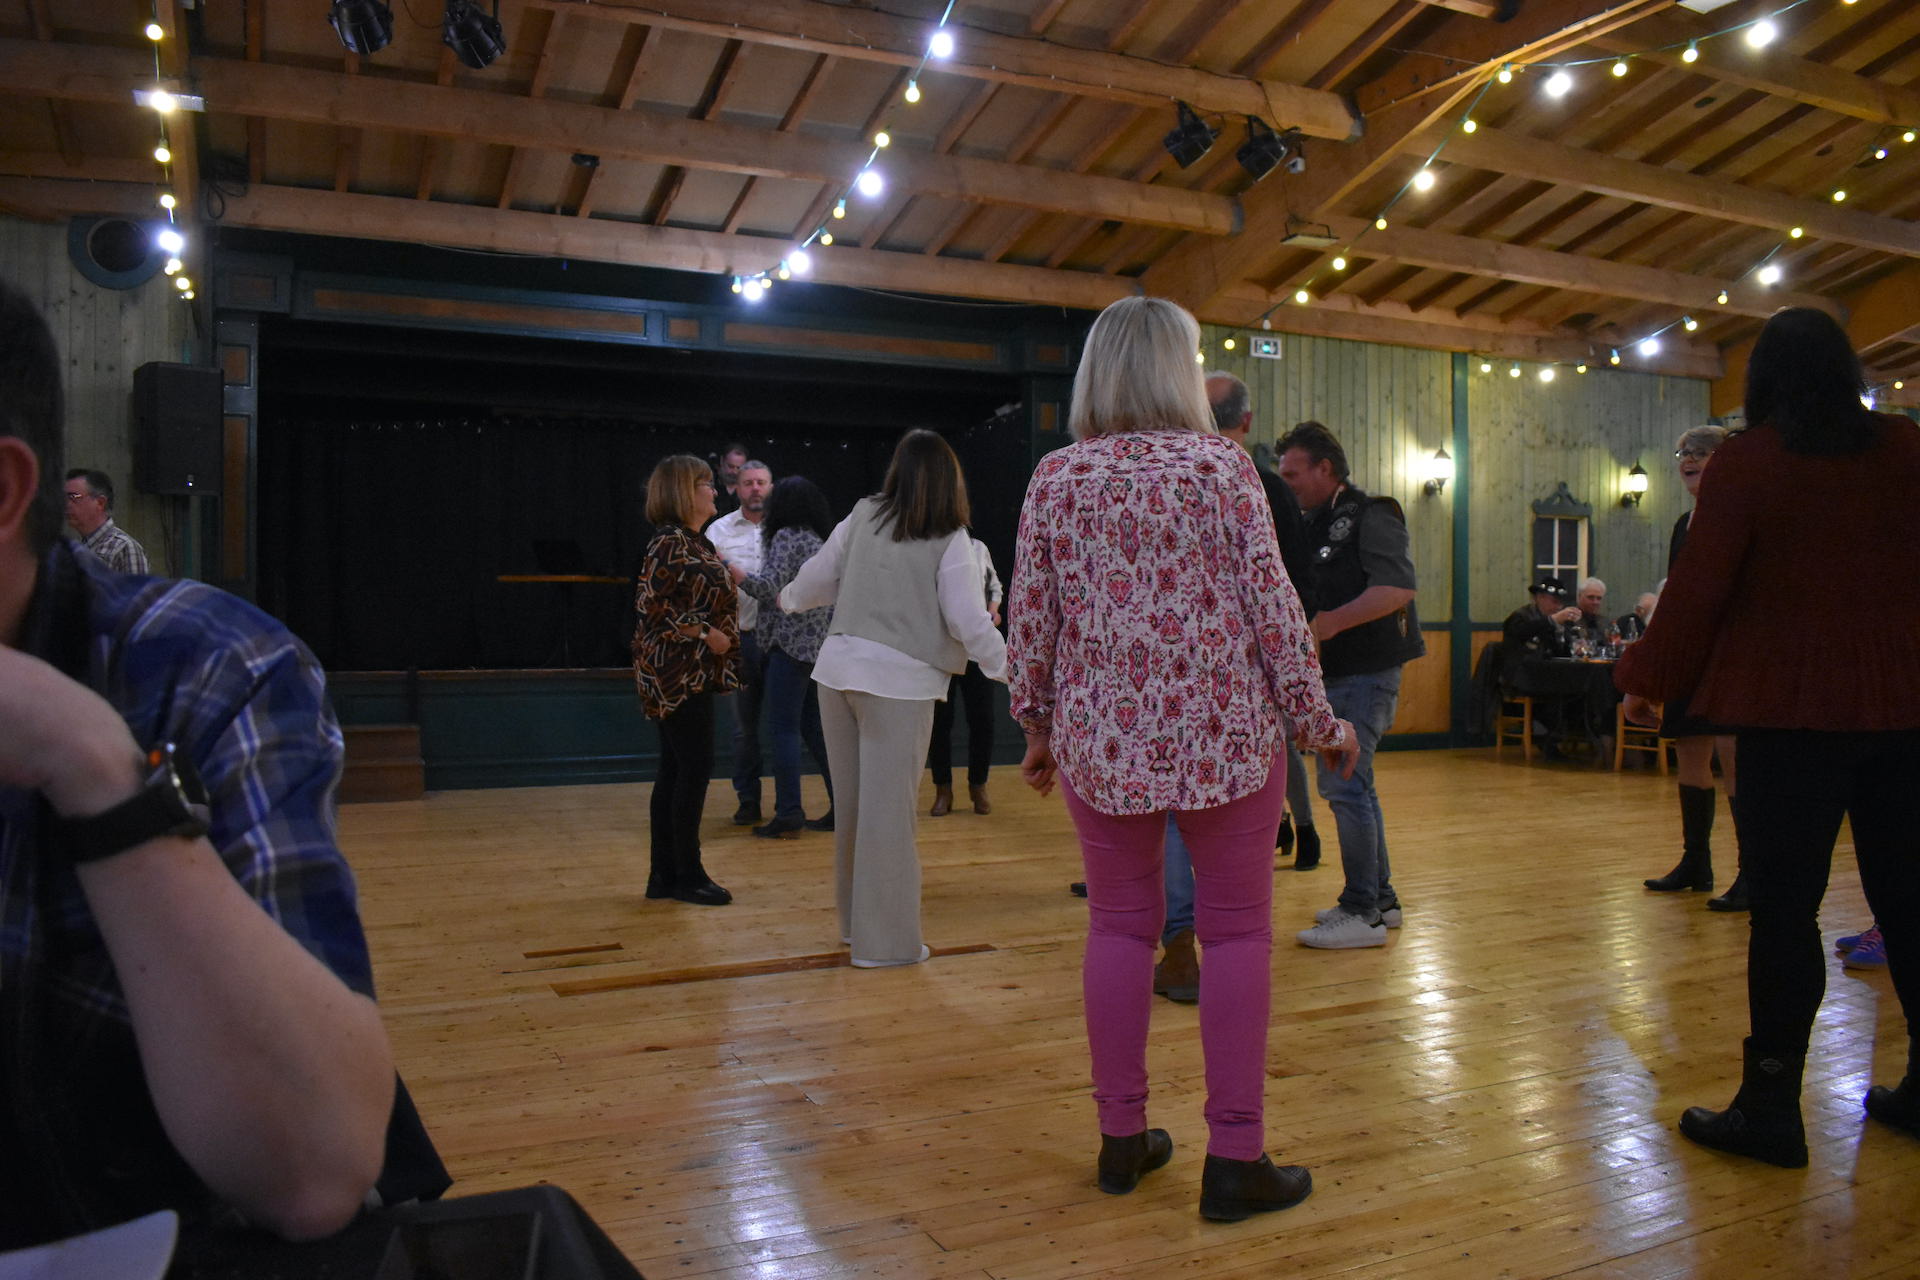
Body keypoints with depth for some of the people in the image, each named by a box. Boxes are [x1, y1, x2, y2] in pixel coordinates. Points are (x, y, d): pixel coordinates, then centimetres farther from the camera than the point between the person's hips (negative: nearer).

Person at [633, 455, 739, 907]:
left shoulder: (698, 543, 14)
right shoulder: (670, 543, -13)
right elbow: (651, 608, -20)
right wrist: (706, 635, -17)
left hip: (693, 673, 9)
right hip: (678, 672, -9)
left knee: (675, 769, 10)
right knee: (695, 767, -5)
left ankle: (664, 874, 16)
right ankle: (687, 874, 3)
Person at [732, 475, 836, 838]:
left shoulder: (786, 537, -7)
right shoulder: (821, 541, 16)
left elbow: (769, 588, -16)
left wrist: (730, 569, -15)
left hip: (792, 644, -8)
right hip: (821, 647, 8)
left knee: (783, 728, -6)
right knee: (813, 728, 13)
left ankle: (788, 812, -7)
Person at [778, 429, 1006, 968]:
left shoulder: (863, 516, 4)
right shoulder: (950, 541, -8)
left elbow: (817, 577, 14)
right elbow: (969, 622, -11)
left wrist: (790, 598, 35)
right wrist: (1010, 670, 1)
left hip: (839, 669, 5)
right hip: (899, 681, -5)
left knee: (852, 800, 16)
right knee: (889, 810, 1)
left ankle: (854, 919, 30)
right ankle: (884, 939, 8)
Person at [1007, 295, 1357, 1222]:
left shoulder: (1058, 477, 1)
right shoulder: (1222, 464, -4)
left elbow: (1030, 619, 2)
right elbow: (1272, 606, -6)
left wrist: (1037, 728, 14)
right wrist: (1315, 720, 4)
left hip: (1102, 735, 3)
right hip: (1225, 731, -2)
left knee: (1119, 925, 13)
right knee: (1237, 931, 6)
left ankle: (1122, 1137, 22)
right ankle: (1235, 1158, 11)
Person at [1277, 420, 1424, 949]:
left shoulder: (1370, 516, -10)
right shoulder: (1315, 525, 17)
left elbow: (1398, 588, -22)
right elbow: (1305, 598, 22)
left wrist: (1333, 622, -26)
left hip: (1364, 672, -10)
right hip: (1334, 673, 10)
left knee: (1343, 783, -11)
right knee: (1351, 784, 14)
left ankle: (1362, 914, -5)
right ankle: (1381, 898, 26)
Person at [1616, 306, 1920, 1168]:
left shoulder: (1747, 460, -8)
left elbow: (1700, 583, -8)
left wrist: (1648, 681, 4)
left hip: (1790, 709, -5)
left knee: (1783, 907, 0)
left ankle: (1770, 1106, 5)